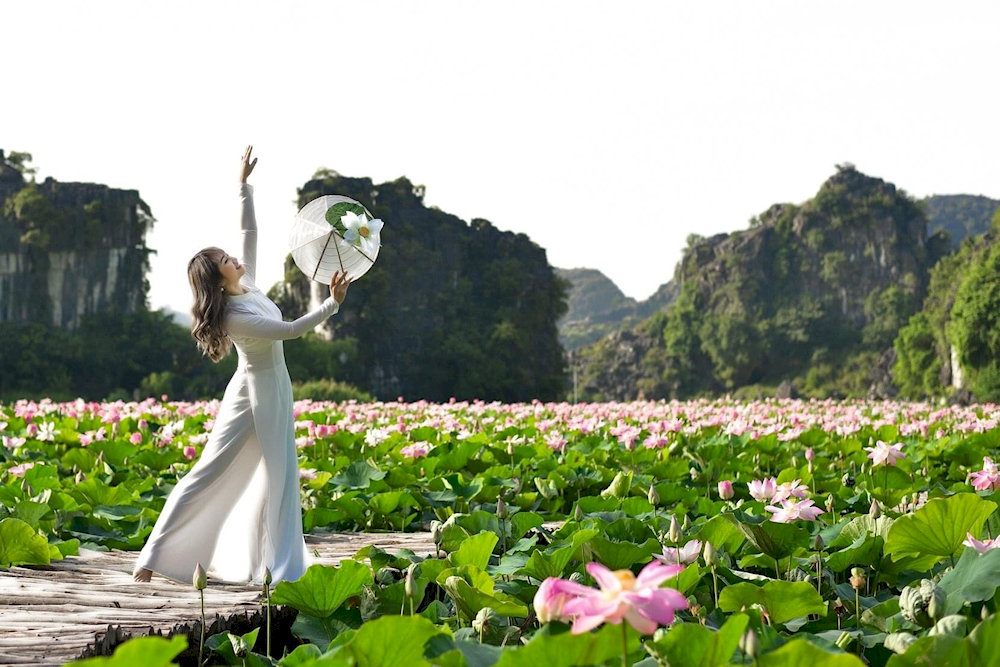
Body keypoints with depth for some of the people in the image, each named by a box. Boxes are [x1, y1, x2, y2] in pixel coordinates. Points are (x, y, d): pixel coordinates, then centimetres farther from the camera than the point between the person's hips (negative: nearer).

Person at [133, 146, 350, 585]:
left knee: (279, 477, 8)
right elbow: (290, 330, -24)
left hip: (274, 390, 8)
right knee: (211, 472, -5)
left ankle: (277, 564, 13)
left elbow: (249, 232, 6)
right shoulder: (236, 317, -24)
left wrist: (244, 186, 2)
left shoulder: (247, 286, -1)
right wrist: (332, 303, -24)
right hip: (253, 395, -8)